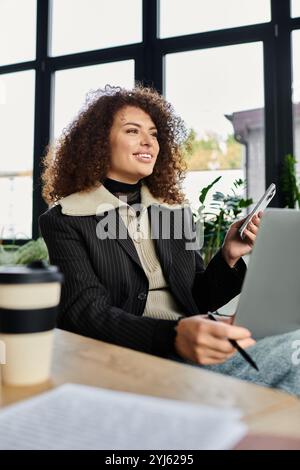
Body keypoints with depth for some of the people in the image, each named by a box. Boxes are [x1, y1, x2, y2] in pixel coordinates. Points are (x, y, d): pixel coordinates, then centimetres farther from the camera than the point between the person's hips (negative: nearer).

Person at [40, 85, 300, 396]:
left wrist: (228, 257, -3)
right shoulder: (64, 221, 0)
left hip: (193, 350, 6)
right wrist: (174, 335, -30)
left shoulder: (176, 212, 15)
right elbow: (86, 312, -13)